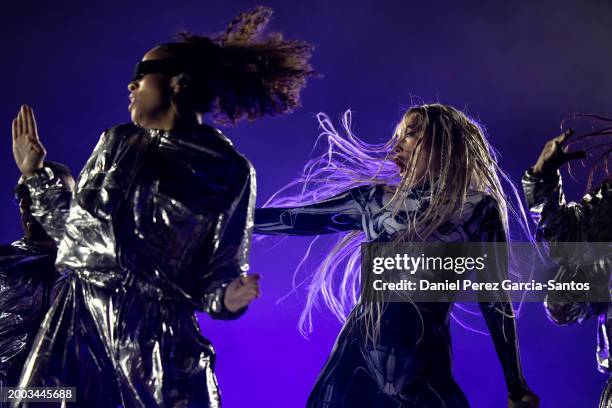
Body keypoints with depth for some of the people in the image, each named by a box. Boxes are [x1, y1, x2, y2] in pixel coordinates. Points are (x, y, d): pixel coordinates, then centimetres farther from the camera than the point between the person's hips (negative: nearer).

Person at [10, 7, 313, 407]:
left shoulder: (228, 172, -3)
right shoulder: (117, 143, 10)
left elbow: (223, 269, 0)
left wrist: (228, 298, -20)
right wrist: (35, 173, 17)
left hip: (159, 335, -4)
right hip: (77, 322, 4)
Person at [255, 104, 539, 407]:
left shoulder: (478, 209, -2)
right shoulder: (375, 199, 6)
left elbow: (494, 299, 1)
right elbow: (293, 219, 8)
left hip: (426, 373, -3)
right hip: (357, 363, 3)